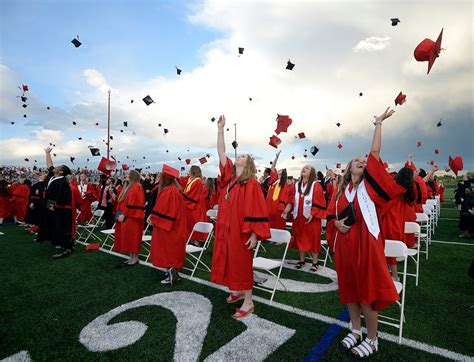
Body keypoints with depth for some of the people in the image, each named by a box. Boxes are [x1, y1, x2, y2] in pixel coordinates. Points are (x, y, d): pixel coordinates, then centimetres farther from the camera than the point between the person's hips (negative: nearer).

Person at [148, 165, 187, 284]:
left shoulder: (169, 191, -20)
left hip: (167, 226, -9)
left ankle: (172, 274, 5)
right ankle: (173, 272, 23)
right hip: (174, 226, 9)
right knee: (171, 251, 15)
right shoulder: (173, 189, 9)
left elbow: (163, 209, -21)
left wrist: (153, 218, -8)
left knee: (167, 251, 0)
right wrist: (153, 216, 9)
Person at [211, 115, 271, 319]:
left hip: (241, 230, -7)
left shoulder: (251, 184, -10)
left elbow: (257, 211, -14)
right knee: (230, 262, 16)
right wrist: (220, 129, 3)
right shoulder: (228, 176, 8)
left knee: (242, 263, 2)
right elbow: (221, 153, 5)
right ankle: (238, 291, 35)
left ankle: (248, 302, 17)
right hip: (225, 228, 7)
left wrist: (254, 234, -19)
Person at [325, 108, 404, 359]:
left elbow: (375, 154, -8)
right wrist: (337, 224, -10)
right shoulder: (341, 190, 9)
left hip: (365, 243, -4)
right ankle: (356, 331, 33)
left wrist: (378, 124, -7)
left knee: (367, 290, 4)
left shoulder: (368, 185, -1)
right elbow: (330, 215, 12)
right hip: (344, 244, 4)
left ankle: (372, 340, 22)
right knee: (349, 289, 14)